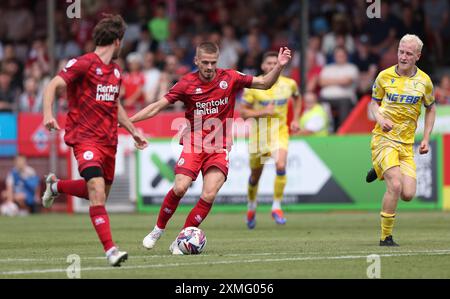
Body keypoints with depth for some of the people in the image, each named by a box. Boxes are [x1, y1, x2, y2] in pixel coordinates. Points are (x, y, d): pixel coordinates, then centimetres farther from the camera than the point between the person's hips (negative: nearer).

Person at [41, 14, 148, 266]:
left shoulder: (116, 71, 14)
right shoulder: (85, 63, -10)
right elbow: (53, 85, -15)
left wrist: (133, 130, 27)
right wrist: (48, 114, -30)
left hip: (109, 139, 8)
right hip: (84, 137, -8)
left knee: (100, 194, 15)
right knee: (97, 193, -19)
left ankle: (56, 185, 41)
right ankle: (111, 250, -21)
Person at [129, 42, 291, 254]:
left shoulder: (229, 78, -1)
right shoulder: (187, 83, -4)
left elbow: (265, 84, 7)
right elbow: (158, 106, -2)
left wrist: (279, 66, -10)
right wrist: (126, 120, -7)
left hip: (219, 148, 1)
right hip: (193, 145, -1)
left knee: (209, 195, -14)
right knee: (180, 187, -18)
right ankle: (158, 230, 5)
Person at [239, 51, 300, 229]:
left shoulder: (289, 84, -4)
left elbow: (297, 97, 20)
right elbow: (243, 112, -8)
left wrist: (296, 119, 11)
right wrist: (262, 112, -23)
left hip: (280, 131, 0)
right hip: (258, 133, 0)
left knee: (281, 166, -24)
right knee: (255, 174, 11)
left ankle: (276, 207, -12)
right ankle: (251, 206, 39)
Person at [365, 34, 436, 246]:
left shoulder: (424, 81, 1)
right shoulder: (384, 76, -3)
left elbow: (430, 109, 16)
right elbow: (374, 102, 10)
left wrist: (426, 139, 8)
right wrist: (380, 118, -11)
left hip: (406, 143, 3)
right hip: (384, 139, -3)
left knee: (408, 195, -6)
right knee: (395, 186, -22)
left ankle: (381, 170, 26)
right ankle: (385, 237, -9)